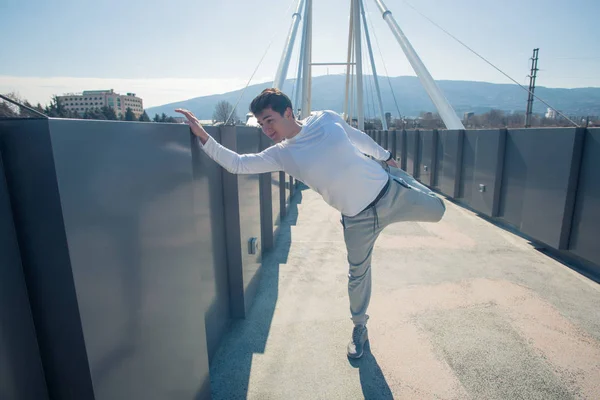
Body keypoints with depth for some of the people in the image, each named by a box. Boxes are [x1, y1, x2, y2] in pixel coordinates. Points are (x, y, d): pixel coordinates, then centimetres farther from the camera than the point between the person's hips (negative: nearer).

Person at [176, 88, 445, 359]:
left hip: (391, 191, 1)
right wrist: (203, 136, -23)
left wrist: (385, 156, 19)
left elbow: (358, 137, 6)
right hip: (359, 219, 0)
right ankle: (360, 329, 34)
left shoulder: (326, 119, -9)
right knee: (358, 274, 8)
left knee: (436, 210, 16)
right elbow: (236, 164, -13)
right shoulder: (281, 155, -10)